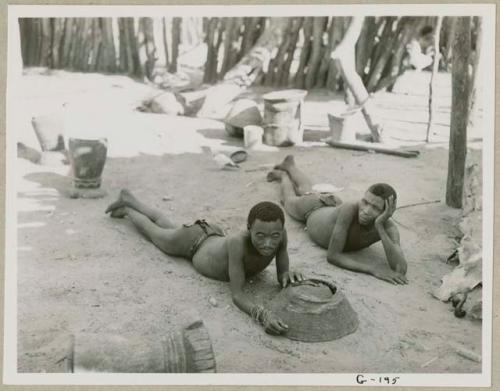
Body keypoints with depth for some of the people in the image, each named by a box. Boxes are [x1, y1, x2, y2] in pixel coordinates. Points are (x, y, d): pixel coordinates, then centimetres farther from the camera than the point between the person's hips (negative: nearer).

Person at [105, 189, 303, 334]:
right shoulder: (239, 241, -51)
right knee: (154, 232, 30)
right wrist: (263, 315, -66)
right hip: (191, 242, -5)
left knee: (168, 227, 35)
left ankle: (130, 200, 63)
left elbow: (281, 274, -22)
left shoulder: (280, 234, -37)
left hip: (214, 237, 5)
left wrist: (287, 275, -47)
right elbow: (237, 295, -48)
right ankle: (127, 208, 61)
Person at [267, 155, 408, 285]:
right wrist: (373, 269, -63)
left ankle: (290, 166, 69)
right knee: (290, 200, 36)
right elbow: (332, 256, -51)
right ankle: (283, 175, 66)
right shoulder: (350, 208, -53)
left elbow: (401, 270, -55)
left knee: (305, 190, 39)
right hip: (312, 209, -4)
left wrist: (380, 227, -63)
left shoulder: (388, 226, -44)